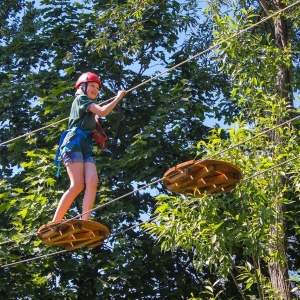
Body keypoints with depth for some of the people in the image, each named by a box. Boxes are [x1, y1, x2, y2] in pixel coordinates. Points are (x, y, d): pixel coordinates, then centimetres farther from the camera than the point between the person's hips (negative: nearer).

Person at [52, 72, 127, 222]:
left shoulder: (89, 110, 33)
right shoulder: (81, 99, 7)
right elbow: (102, 112, -7)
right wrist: (118, 98, 3)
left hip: (86, 148, 8)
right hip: (74, 143, -8)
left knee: (92, 181, -18)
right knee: (78, 185, -21)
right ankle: (54, 224, -21)